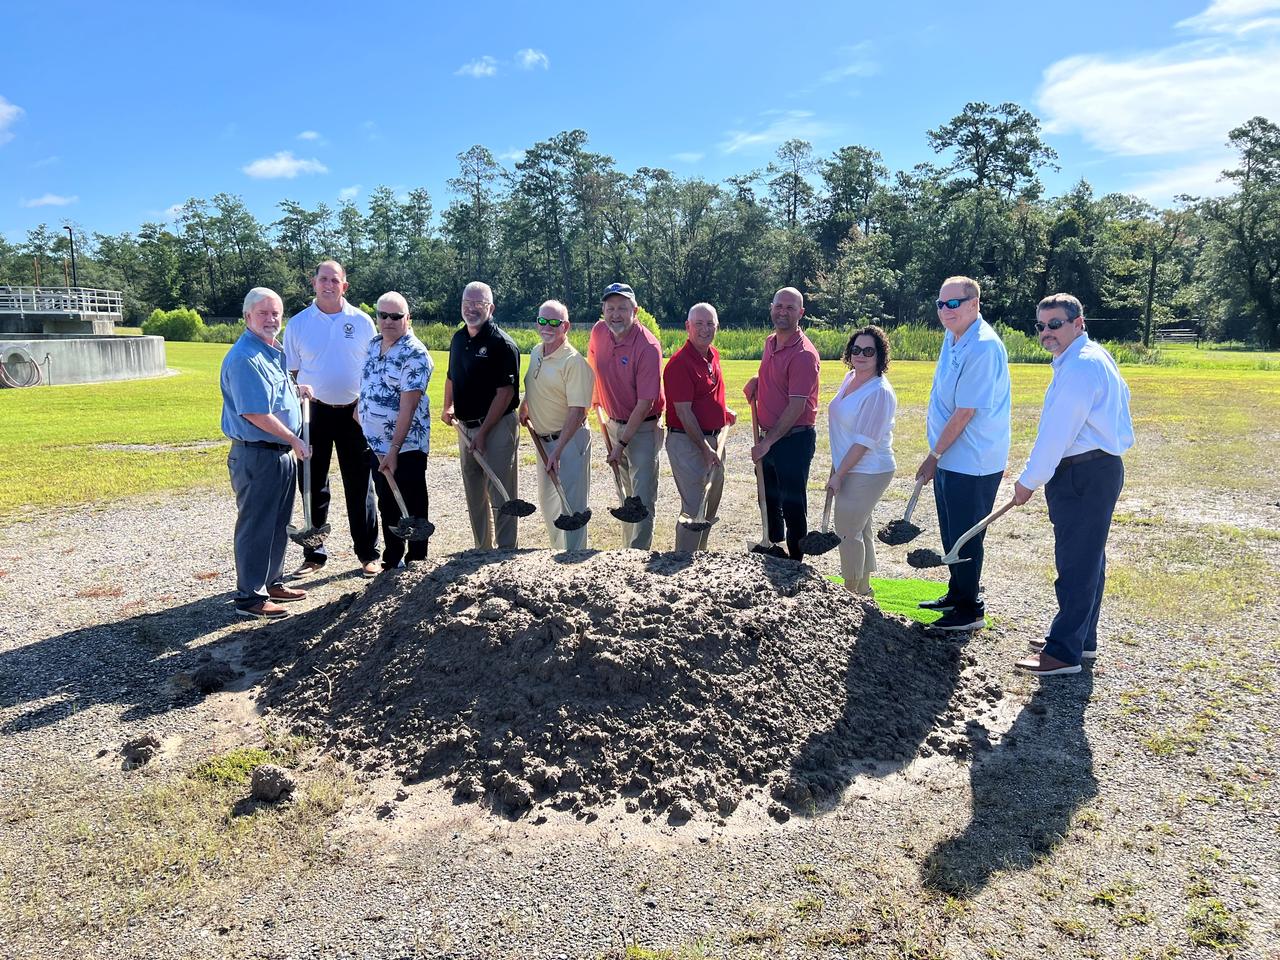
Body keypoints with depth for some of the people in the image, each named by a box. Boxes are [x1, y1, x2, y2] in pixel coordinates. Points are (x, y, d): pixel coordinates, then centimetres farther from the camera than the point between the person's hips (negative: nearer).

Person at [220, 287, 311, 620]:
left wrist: (296, 390, 12)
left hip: (281, 453, 10)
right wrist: (294, 440, -14)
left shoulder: (273, 352, 13)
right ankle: (250, 597, 8)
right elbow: (255, 414, -22)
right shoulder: (245, 358, -18)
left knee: (278, 524, 19)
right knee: (256, 527, -1)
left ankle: (272, 583, 32)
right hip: (256, 455, -10)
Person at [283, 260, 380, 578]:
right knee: (314, 486, 8)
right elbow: (290, 373, 5)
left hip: (354, 412, 0)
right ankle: (314, 554, 19)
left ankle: (368, 553, 14)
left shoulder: (362, 322, 2)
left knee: (359, 486, 5)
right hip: (313, 412, 1)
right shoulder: (298, 324, 2)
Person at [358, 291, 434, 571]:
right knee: (387, 507, 18)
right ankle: (391, 564, 31)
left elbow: (408, 405, -21)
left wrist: (394, 450, -23)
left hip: (405, 447, -8)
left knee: (413, 510, 3)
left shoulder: (414, 354, -16)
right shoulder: (373, 345, 9)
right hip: (375, 445, 8)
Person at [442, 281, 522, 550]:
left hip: (497, 427, -8)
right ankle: (482, 550, 28)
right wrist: (448, 407, 6)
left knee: (500, 496, -2)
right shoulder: (458, 339, 10)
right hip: (466, 426, 8)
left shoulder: (502, 344, -13)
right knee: (474, 496, 16)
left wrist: (483, 432, -18)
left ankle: (506, 552, 8)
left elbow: (505, 393, -17)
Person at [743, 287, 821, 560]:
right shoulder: (770, 343, 8)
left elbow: (797, 406, -22)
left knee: (792, 504, 2)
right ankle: (774, 546, 39)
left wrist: (768, 442, -22)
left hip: (794, 439, -8)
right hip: (769, 435, 9)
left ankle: (794, 561, 15)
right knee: (768, 497, 21)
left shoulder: (803, 354, -19)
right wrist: (757, 382, 3)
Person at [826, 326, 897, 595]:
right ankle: (863, 589, 32)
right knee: (860, 528, 18)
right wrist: (835, 469, 16)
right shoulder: (850, 378, 6)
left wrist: (839, 475, -17)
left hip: (867, 473, -9)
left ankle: (853, 593, 12)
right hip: (849, 468, 9)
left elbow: (864, 442, -22)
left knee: (848, 531, -2)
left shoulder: (879, 392, -21)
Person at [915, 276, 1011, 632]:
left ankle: (970, 610, 15)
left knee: (965, 538, 1)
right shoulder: (952, 336, 9)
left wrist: (934, 455, -14)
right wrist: (934, 416, 10)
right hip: (950, 456, 10)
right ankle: (956, 595, 36)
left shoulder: (983, 348, -22)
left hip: (972, 462, -10)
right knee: (951, 533, 20)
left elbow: (964, 412, -22)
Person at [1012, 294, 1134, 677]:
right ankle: (1082, 639, 31)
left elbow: (1056, 432, -21)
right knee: (1087, 560, 18)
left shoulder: (1080, 366, -19)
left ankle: (1064, 651, 1)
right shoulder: (1095, 358, 16)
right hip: (1096, 470, 11)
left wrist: (1030, 480, -12)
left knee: (1076, 563, -6)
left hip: (1085, 476, -11)